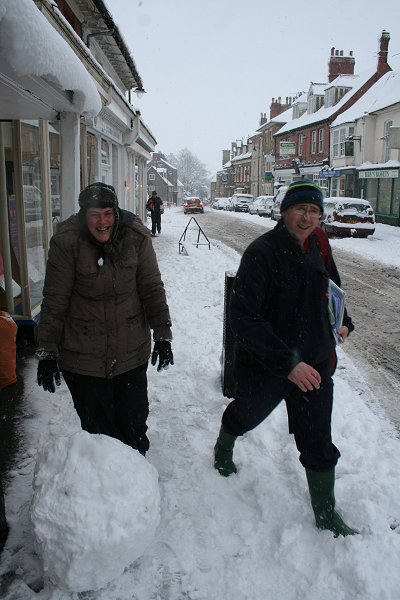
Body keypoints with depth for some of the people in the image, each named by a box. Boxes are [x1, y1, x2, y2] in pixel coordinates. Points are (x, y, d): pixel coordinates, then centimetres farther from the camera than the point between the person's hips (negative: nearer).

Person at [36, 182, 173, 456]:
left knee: (134, 424, 16)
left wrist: (162, 335, -2)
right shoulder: (66, 242, -13)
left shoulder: (136, 237, -8)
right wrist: (47, 353, -6)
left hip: (132, 353, 2)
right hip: (83, 358, -2)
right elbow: (54, 302, -8)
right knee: (97, 426, 11)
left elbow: (153, 289, -1)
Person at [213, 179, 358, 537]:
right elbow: (243, 317, -27)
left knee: (318, 442, 11)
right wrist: (288, 363, -30)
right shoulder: (262, 252, -22)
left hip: (315, 363, 5)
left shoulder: (318, 248, -1)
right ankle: (223, 449, 58)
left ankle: (326, 514, 32)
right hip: (265, 366, -4)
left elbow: (332, 291, 21)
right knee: (247, 414, 24)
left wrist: (343, 322, 7)